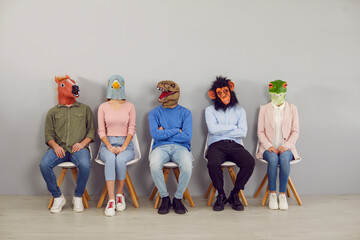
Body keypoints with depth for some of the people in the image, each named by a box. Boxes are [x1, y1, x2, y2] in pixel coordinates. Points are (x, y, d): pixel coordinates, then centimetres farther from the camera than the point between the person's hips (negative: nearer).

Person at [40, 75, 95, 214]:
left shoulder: (84, 109, 17)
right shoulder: (53, 112, 18)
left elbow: (91, 130, 11)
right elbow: (48, 135, 10)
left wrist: (82, 143, -7)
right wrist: (55, 146, -10)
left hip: (78, 148, -1)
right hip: (59, 148, 1)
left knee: (85, 165, -33)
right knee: (44, 165, -28)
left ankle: (78, 197, -8)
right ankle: (58, 197, -7)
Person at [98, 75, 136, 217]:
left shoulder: (129, 106, 9)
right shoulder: (103, 107, 10)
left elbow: (131, 129, 2)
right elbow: (101, 130, 4)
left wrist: (123, 146, -12)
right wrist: (109, 146, -12)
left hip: (125, 143, 0)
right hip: (107, 144, 0)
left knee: (120, 160, -34)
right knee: (110, 159, -35)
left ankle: (120, 195, -15)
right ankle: (111, 200, -35)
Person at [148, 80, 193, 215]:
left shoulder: (185, 113, 7)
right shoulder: (154, 113, 9)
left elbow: (187, 136, -6)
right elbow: (155, 135, -6)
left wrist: (165, 132, -2)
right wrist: (176, 131, -4)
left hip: (180, 147, 0)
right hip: (161, 147, 1)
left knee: (187, 165, -34)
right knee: (154, 164, -34)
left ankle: (178, 198, -9)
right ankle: (164, 198, -11)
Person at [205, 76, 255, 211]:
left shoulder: (239, 111, 17)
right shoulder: (210, 110, 13)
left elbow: (243, 132, 1)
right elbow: (213, 129, -6)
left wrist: (221, 131, -3)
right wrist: (233, 127, 2)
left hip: (235, 145, 2)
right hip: (216, 145, -1)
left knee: (250, 162, -29)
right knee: (213, 164, -35)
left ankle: (234, 195, -8)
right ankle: (221, 195, -8)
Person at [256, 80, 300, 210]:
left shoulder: (292, 108, 12)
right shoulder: (264, 109, 11)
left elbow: (295, 131, 5)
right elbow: (260, 132, 5)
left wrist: (286, 146, -12)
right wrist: (269, 146, -12)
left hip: (286, 147, 0)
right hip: (268, 148, 0)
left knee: (284, 158, -34)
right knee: (273, 158, -34)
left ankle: (282, 194, -24)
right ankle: (272, 194, -22)